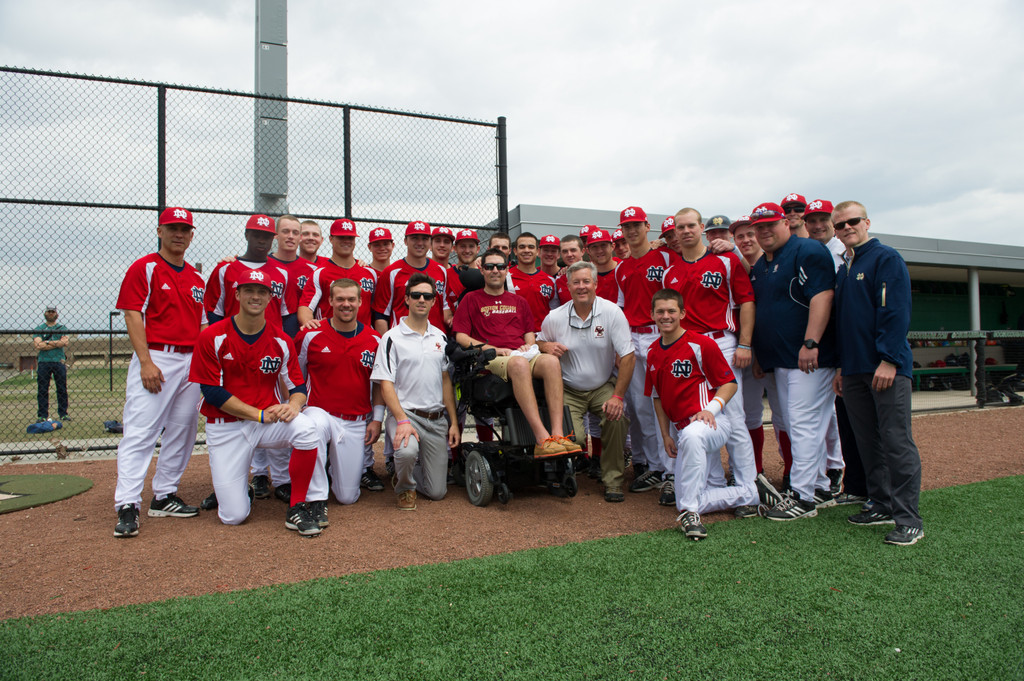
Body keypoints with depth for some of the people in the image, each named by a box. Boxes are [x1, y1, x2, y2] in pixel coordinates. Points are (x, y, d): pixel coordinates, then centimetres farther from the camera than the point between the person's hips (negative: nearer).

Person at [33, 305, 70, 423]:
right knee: (42, 390, 1)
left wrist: (48, 343, -7)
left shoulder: (62, 328, 10)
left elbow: (66, 342, -7)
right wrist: (57, 343, -7)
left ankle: (63, 413, 9)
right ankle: (42, 415, 6)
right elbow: (38, 345, -6)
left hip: (59, 361, 0)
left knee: (62, 389, 1)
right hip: (43, 362, 0)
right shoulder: (39, 329, 9)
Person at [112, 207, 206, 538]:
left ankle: (164, 496, 19)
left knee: (181, 433, 9)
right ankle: (127, 507, -10)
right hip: (155, 358, -6)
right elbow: (133, 316, -7)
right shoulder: (143, 268, 0)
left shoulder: (196, 278, 17)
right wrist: (146, 362, -17)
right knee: (139, 432, -10)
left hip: (192, 362, 7)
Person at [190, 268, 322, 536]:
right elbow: (212, 392, -11)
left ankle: (297, 508, -15)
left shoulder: (281, 340, 1)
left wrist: (293, 405, -22)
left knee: (306, 428, -34)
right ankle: (227, 482, 30)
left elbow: (298, 386, 3)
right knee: (233, 516, -8)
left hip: (269, 419, 2)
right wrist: (259, 414, -18)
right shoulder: (213, 337, -7)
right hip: (226, 427, -2)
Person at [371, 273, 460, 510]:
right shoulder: (392, 338, -4)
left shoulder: (440, 337, 12)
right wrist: (402, 420, -21)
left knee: (437, 491, 1)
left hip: (437, 419, 4)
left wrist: (454, 422, 8)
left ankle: (405, 472, 34)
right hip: (405, 413, -4)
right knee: (407, 451, -37)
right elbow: (386, 384, -9)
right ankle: (404, 487, -2)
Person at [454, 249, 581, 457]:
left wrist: (528, 346, 1)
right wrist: (493, 349, -7)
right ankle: (542, 438, -47)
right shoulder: (472, 299, 15)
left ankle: (558, 434, -41)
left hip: (522, 354, 4)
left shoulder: (519, 301, 29)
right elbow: (461, 337, 5)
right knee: (519, 364, -40)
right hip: (490, 361, -4)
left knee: (551, 362, -31)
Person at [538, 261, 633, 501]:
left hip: (604, 386, 0)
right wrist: (546, 346, -12)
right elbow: (539, 342, 15)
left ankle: (612, 480, -6)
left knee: (616, 417, -29)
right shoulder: (555, 317, -4)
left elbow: (627, 357, -12)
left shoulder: (612, 312, -10)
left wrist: (618, 396, -19)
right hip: (569, 390, 0)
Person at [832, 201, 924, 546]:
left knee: (896, 441, -7)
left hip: (887, 368, -8)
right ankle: (883, 505, 21)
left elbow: (896, 312, -13)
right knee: (868, 442, 11)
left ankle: (909, 519, -2)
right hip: (854, 370, 8)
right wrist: (841, 367, 18)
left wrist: (888, 359, -19)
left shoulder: (886, 258, -3)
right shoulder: (843, 271, 20)